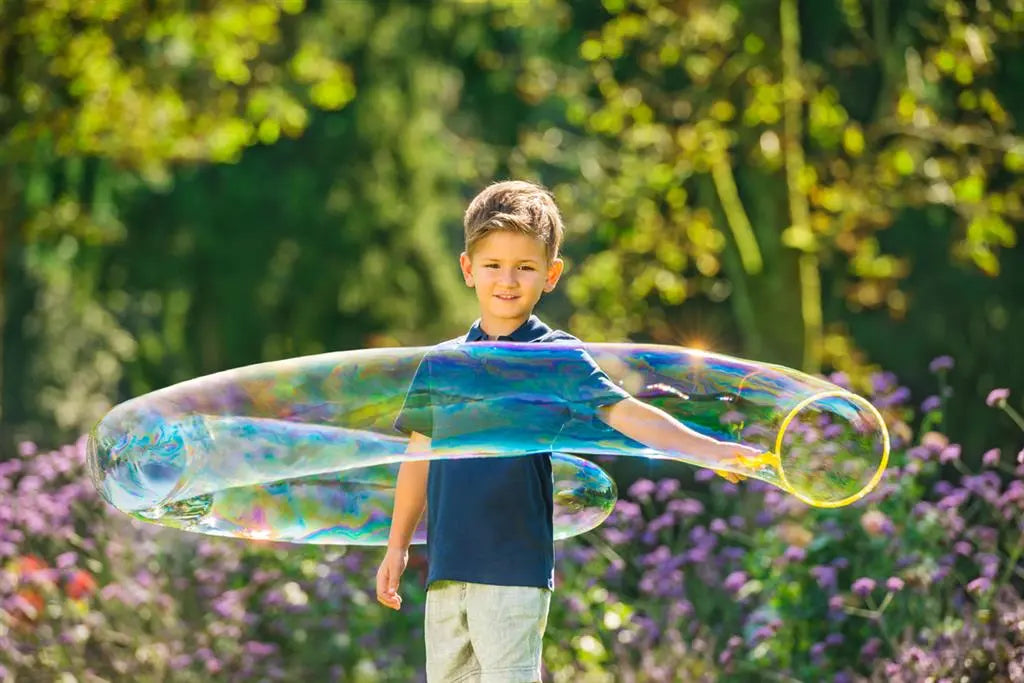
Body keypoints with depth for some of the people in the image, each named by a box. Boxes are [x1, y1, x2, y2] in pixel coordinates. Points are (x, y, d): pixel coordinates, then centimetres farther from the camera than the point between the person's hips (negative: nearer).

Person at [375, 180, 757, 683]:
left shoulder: (558, 359, -2)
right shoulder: (439, 364, 11)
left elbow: (624, 413, -14)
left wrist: (712, 450, -28)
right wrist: (397, 545, 21)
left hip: (515, 570, -5)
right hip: (446, 567, 5)